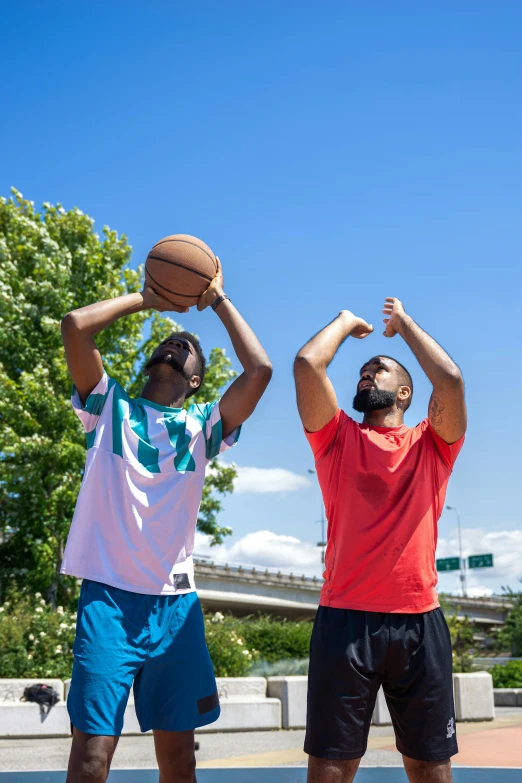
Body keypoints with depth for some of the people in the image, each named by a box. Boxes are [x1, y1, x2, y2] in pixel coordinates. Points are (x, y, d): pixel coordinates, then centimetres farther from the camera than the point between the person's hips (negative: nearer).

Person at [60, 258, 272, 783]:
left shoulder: (202, 424, 12)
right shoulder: (110, 406, 9)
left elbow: (259, 371, -3)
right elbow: (75, 326, -5)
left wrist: (218, 299, 6)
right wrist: (147, 299, 7)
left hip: (175, 603, 3)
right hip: (109, 596, -2)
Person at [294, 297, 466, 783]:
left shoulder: (432, 444, 11)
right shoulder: (338, 438, 11)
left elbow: (450, 378, -7)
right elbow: (307, 363, -2)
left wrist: (404, 324, 9)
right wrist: (346, 322, 16)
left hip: (419, 620, 1)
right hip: (345, 617, 0)